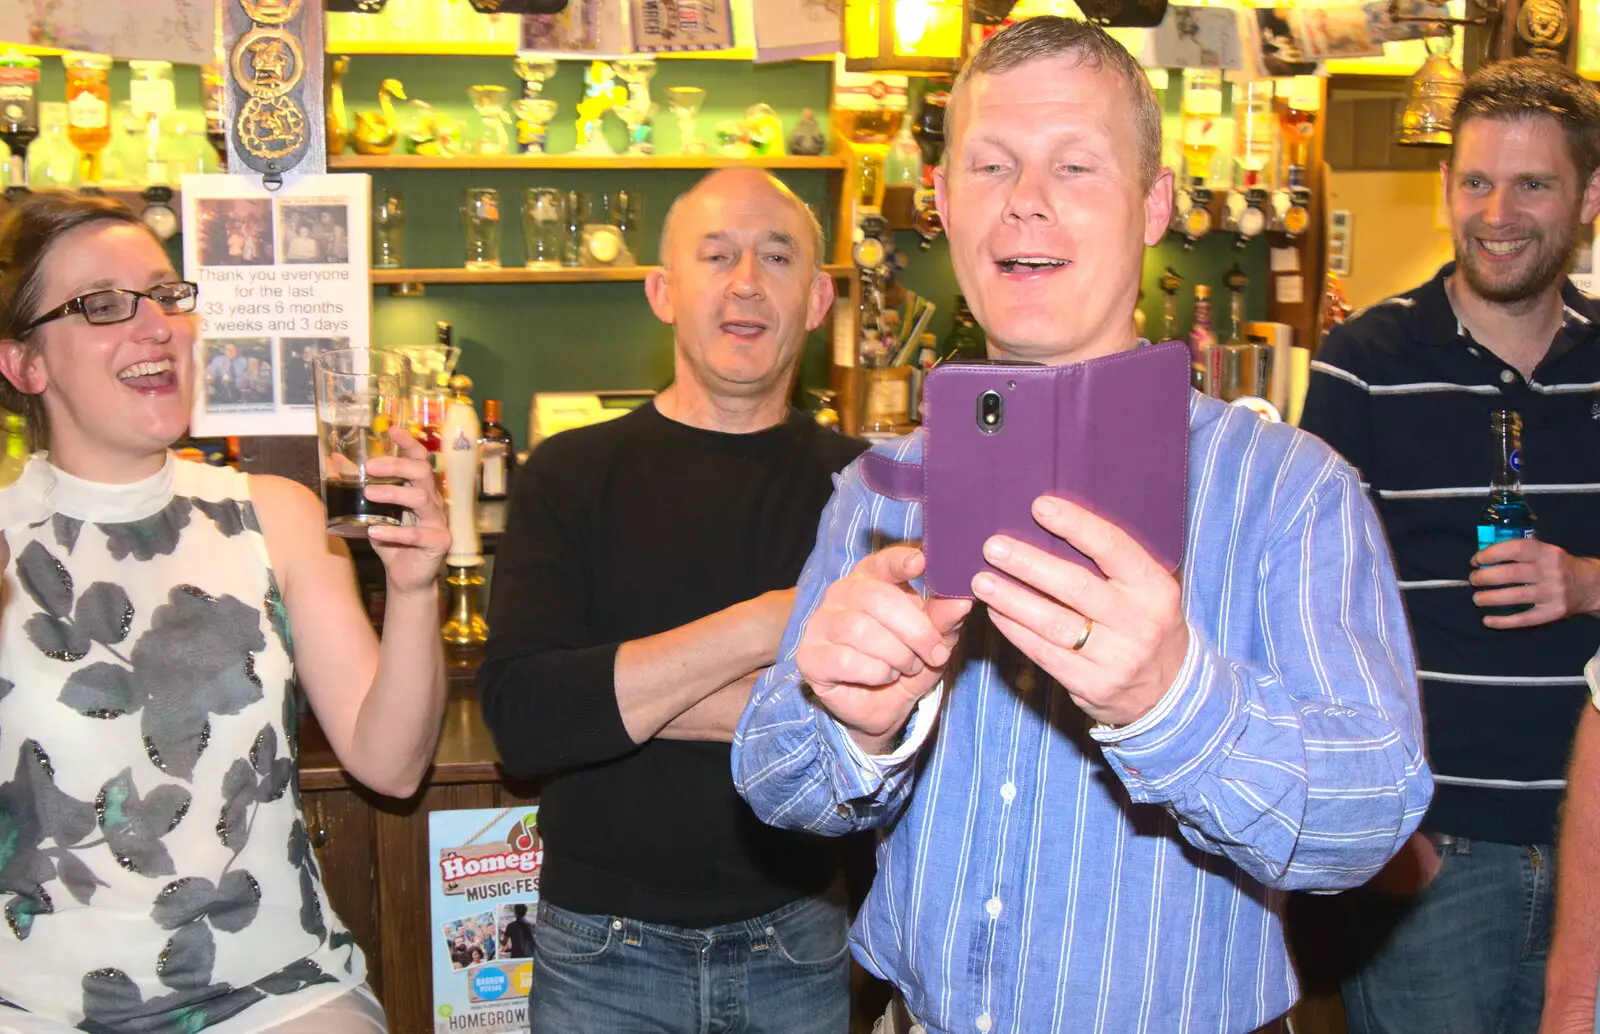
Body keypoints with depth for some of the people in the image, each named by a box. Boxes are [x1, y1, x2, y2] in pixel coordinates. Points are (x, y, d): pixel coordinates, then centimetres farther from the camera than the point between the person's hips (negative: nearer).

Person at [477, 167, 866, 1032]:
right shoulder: (572, 475, -3)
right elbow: (520, 716, -17)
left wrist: (624, 695, -18)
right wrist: (766, 626, -23)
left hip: (798, 944, 1)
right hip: (602, 953, 0)